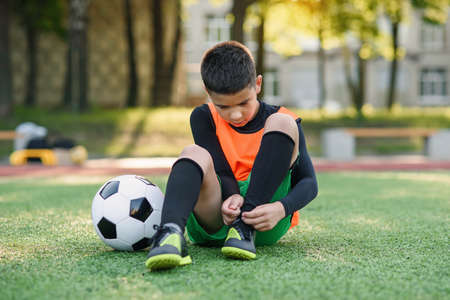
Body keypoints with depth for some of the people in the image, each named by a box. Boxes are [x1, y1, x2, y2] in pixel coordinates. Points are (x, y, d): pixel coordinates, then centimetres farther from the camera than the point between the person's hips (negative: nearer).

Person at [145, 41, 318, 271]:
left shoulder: (280, 118, 4)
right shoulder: (203, 118, 7)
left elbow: (308, 182, -3)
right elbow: (219, 169, -3)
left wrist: (281, 209, -25)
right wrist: (232, 196, -27)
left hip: (263, 215, 0)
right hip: (213, 221, 0)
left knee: (282, 123, -15)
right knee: (194, 154, -26)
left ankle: (245, 229, -28)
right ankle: (170, 233, -55)